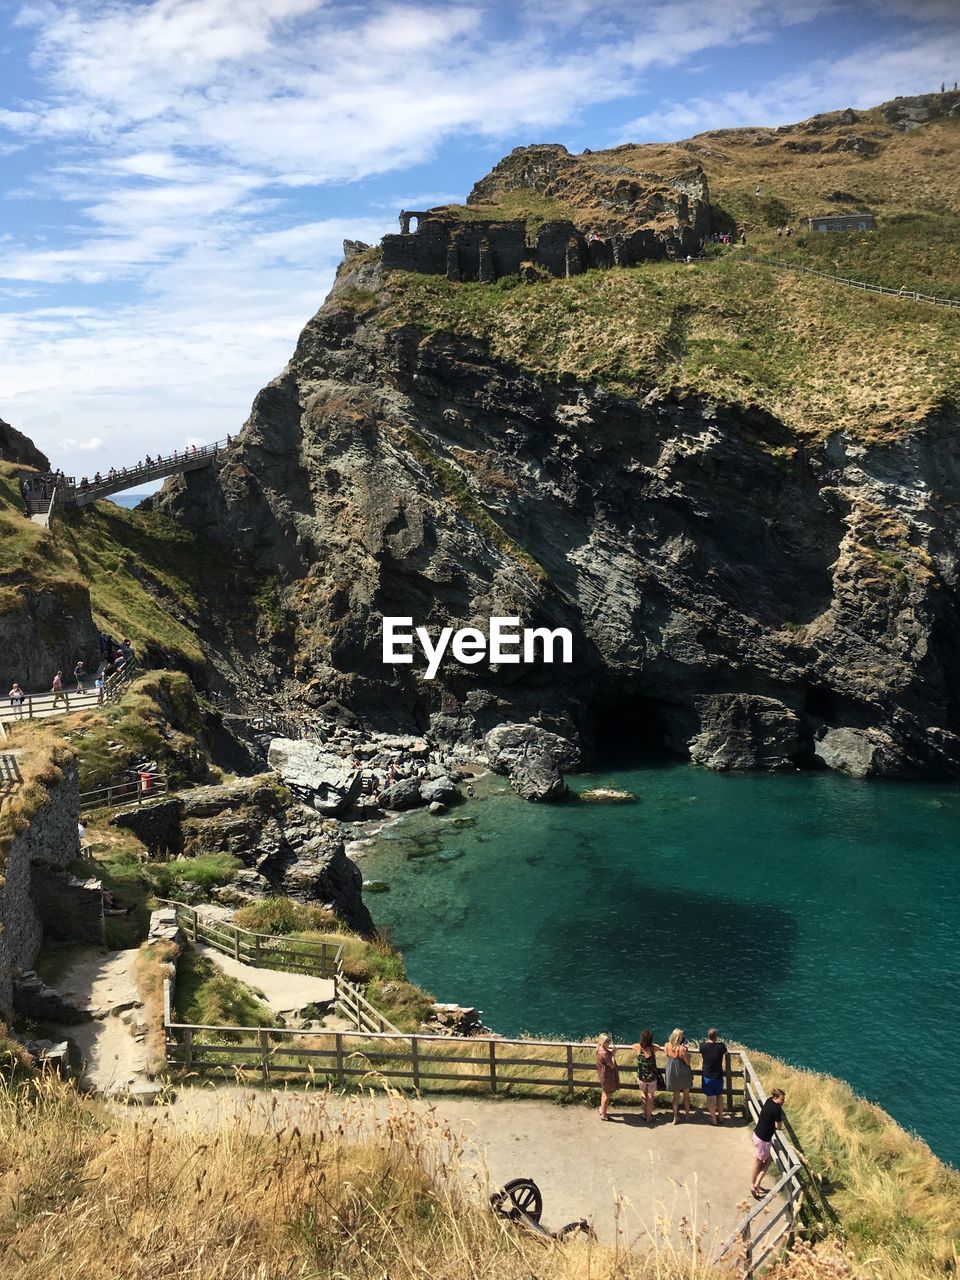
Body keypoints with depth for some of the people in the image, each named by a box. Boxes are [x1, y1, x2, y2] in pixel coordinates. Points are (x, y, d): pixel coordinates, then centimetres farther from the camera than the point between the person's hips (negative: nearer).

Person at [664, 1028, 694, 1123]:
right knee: (686, 1095, 20)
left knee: (676, 1096, 18)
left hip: (672, 1074, 3)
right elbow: (688, 1063, -17)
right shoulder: (682, 1049, -26)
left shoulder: (667, 1046, -12)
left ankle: (676, 1118, 19)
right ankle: (687, 1114, 35)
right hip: (683, 1074, -3)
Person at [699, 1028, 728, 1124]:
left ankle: (713, 1119, 20)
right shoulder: (721, 1046, -17)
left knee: (710, 1097, 12)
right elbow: (725, 1053, 6)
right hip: (718, 1076, 1)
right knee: (719, 1096, 20)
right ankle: (720, 1117, 31)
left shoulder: (703, 1046, -15)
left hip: (707, 1076, -1)